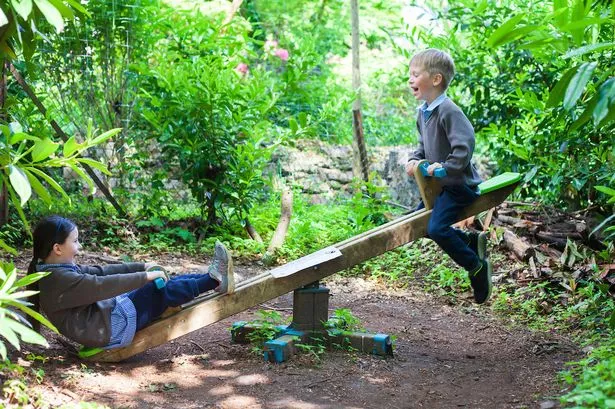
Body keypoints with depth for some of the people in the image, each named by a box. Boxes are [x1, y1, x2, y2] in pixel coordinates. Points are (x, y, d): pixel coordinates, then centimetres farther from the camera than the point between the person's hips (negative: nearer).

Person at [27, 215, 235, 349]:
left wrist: (141, 267, 11)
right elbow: (103, 286, -28)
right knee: (167, 291, -9)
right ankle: (216, 280, 6)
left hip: (110, 308, 10)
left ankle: (213, 278, 15)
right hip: (109, 329, -10)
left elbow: (98, 271, 12)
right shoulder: (59, 279, -24)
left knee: (169, 284, 7)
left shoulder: (61, 268, 8)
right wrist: (146, 276, -20)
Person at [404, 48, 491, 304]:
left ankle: (477, 266, -3)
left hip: (460, 185, -10)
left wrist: (444, 167, -26)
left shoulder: (448, 110, -21)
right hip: (440, 186, 10)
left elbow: (465, 146, -29)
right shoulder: (423, 112, 9)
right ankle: (471, 241, 21)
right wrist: (415, 160, 3)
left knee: (436, 228, -23)